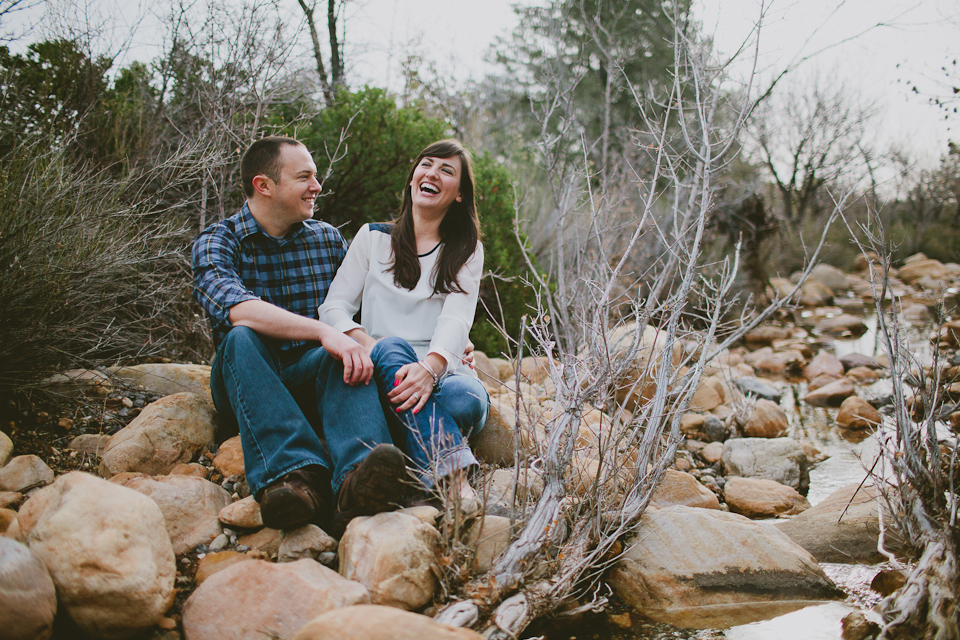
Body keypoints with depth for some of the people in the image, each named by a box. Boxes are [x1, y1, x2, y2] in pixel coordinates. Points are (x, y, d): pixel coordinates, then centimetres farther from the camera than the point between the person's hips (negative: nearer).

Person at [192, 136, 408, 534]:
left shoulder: (328, 240, 12)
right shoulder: (217, 242, -3)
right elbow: (238, 309, -24)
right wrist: (324, 332, -37)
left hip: (314, 379, 2)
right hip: (247, 384, -2)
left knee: (345, 357, -30)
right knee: (242, 338, -33)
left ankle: (355, 482, -58)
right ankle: (294, 474, -52)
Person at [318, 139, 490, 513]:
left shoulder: (467, 251, 14)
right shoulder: (373, 238, 16)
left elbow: (456, 321, -4)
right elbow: (333, 307, 7)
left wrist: (430, 366, -27)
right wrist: (367, 344, -17)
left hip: (441, 372, 0)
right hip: (380, 378, 0)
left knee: (464, 397, -35)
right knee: (391, 347, -36)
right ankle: (451, 474, -49)